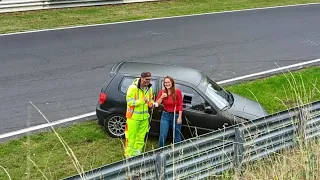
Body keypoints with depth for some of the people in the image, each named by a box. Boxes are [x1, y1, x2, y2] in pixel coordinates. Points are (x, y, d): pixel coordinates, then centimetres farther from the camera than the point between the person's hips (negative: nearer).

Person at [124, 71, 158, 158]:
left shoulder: (149, 88, 5)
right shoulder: (133, 88, -17)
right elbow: (129, 101, -19)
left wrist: (152, 103, -6)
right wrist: (141, 101, -29)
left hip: (144, 117, 7)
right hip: (134, 117, -7)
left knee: (141, 136, 16)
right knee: (131, 136, 0)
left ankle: (137, 153, 31)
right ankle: (129, 154, 13)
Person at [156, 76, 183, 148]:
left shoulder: (177, 92, -10)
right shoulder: (162, 92, -2)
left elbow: (180, 105, -8)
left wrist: (179, 117, -11)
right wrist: (162, 97, -19)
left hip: (176, 115, -2)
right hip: (165, 115, 2)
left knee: (177, 136, 9)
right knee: (163, 136, 1)